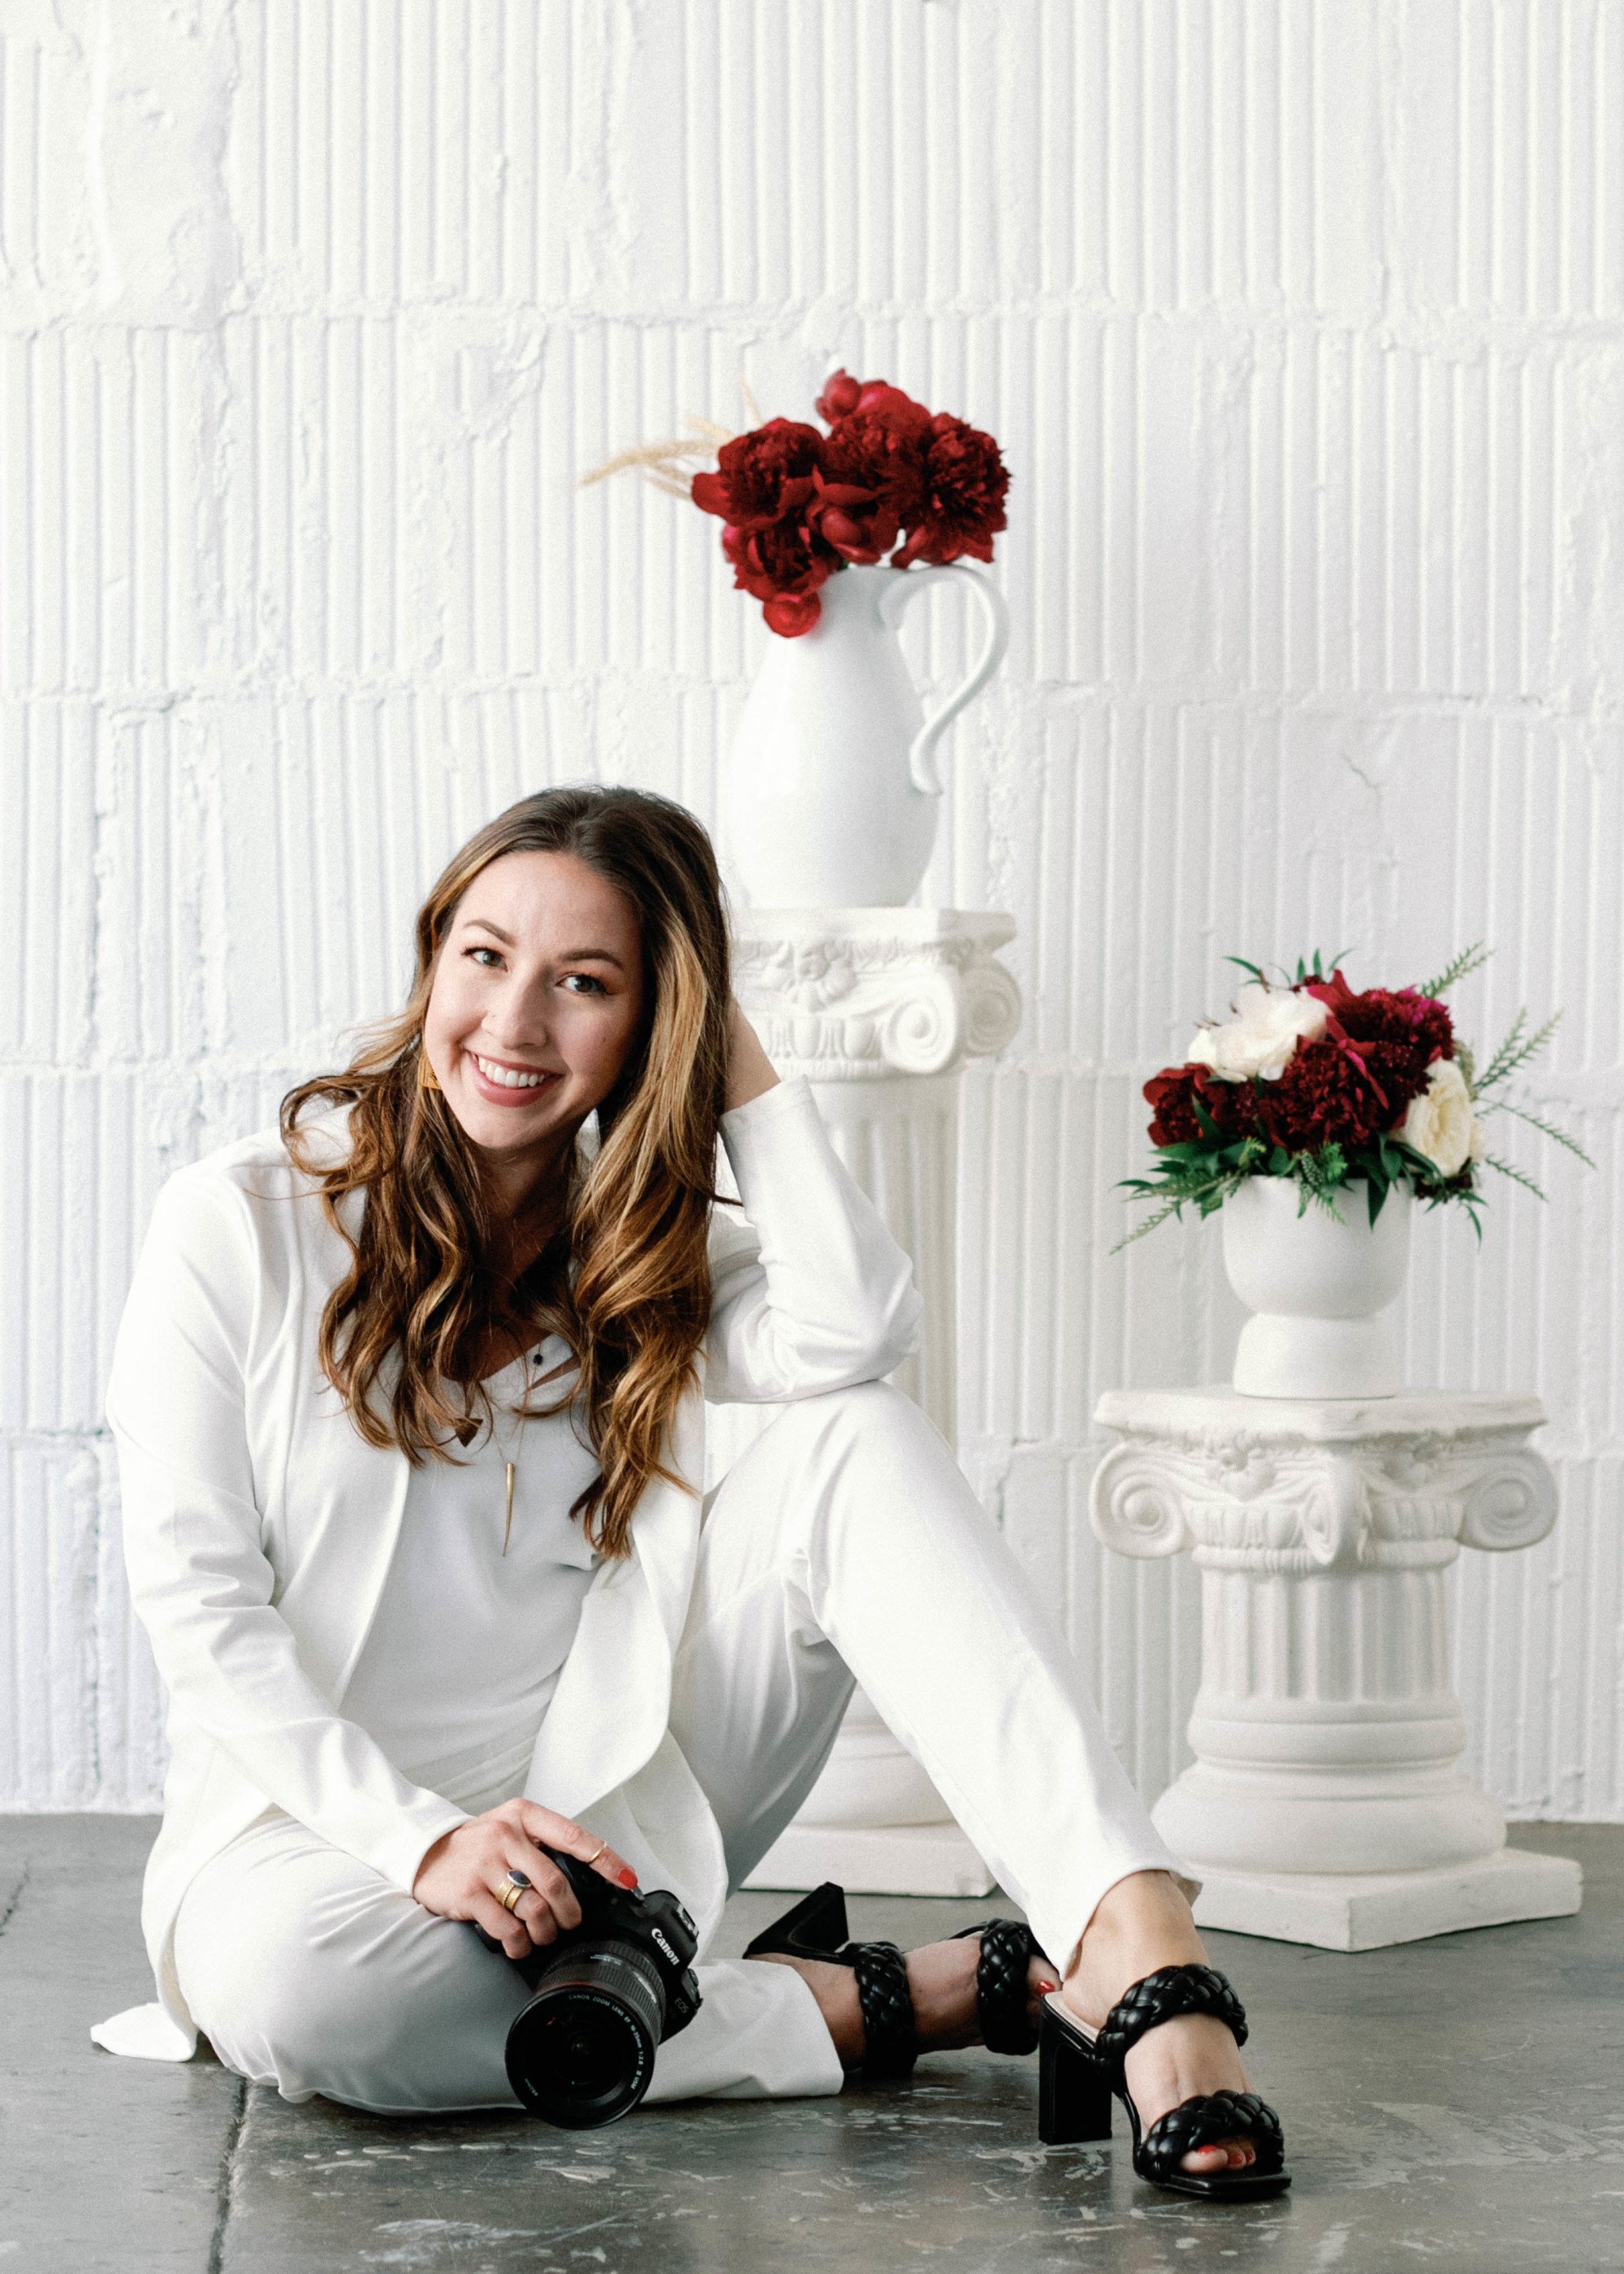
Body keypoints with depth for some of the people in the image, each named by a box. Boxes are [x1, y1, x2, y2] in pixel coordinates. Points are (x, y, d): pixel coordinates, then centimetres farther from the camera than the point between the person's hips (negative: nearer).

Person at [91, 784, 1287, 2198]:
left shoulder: (652, 1252, 8)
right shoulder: (240, 1224, -3)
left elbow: (856, 1332, -16)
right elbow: (195, 1599, -10)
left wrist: (734, 1048, -6)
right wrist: (423, 1838, -23)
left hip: (602, 1806, 3)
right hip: (317, 1826, -3)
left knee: (854, 1440, -18)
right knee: (287, 1990, -41)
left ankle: (1132, 1942, -35)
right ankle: (875, 2011, -27)